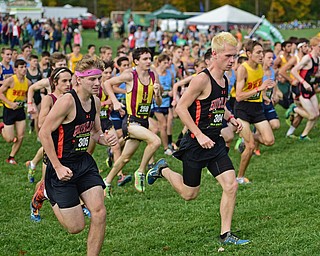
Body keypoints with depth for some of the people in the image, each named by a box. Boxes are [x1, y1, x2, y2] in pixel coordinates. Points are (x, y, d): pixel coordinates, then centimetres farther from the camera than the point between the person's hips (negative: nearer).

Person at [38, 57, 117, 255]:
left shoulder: (95, 102, 5)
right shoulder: (67, 101, -19)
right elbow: (44, 133, -17)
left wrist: (105, 139, -6)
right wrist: (57, 167, -18)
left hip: (85, 163, 7)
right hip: (62, 166, -7)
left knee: (99, 212, -10)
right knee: (76, 227, -1)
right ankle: (47, 193, 26)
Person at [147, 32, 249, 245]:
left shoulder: (224, 80, 7)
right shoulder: (203, 79, -19)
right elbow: (181, 108, -18)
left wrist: (231, 118, 6)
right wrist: (199, 135, -22)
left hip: (215, 142, 7)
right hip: (196, 144, -7)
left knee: (231, 185, -5)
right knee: (189, 194, 7)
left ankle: (226, 234, 5)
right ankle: (163, 169, 34)